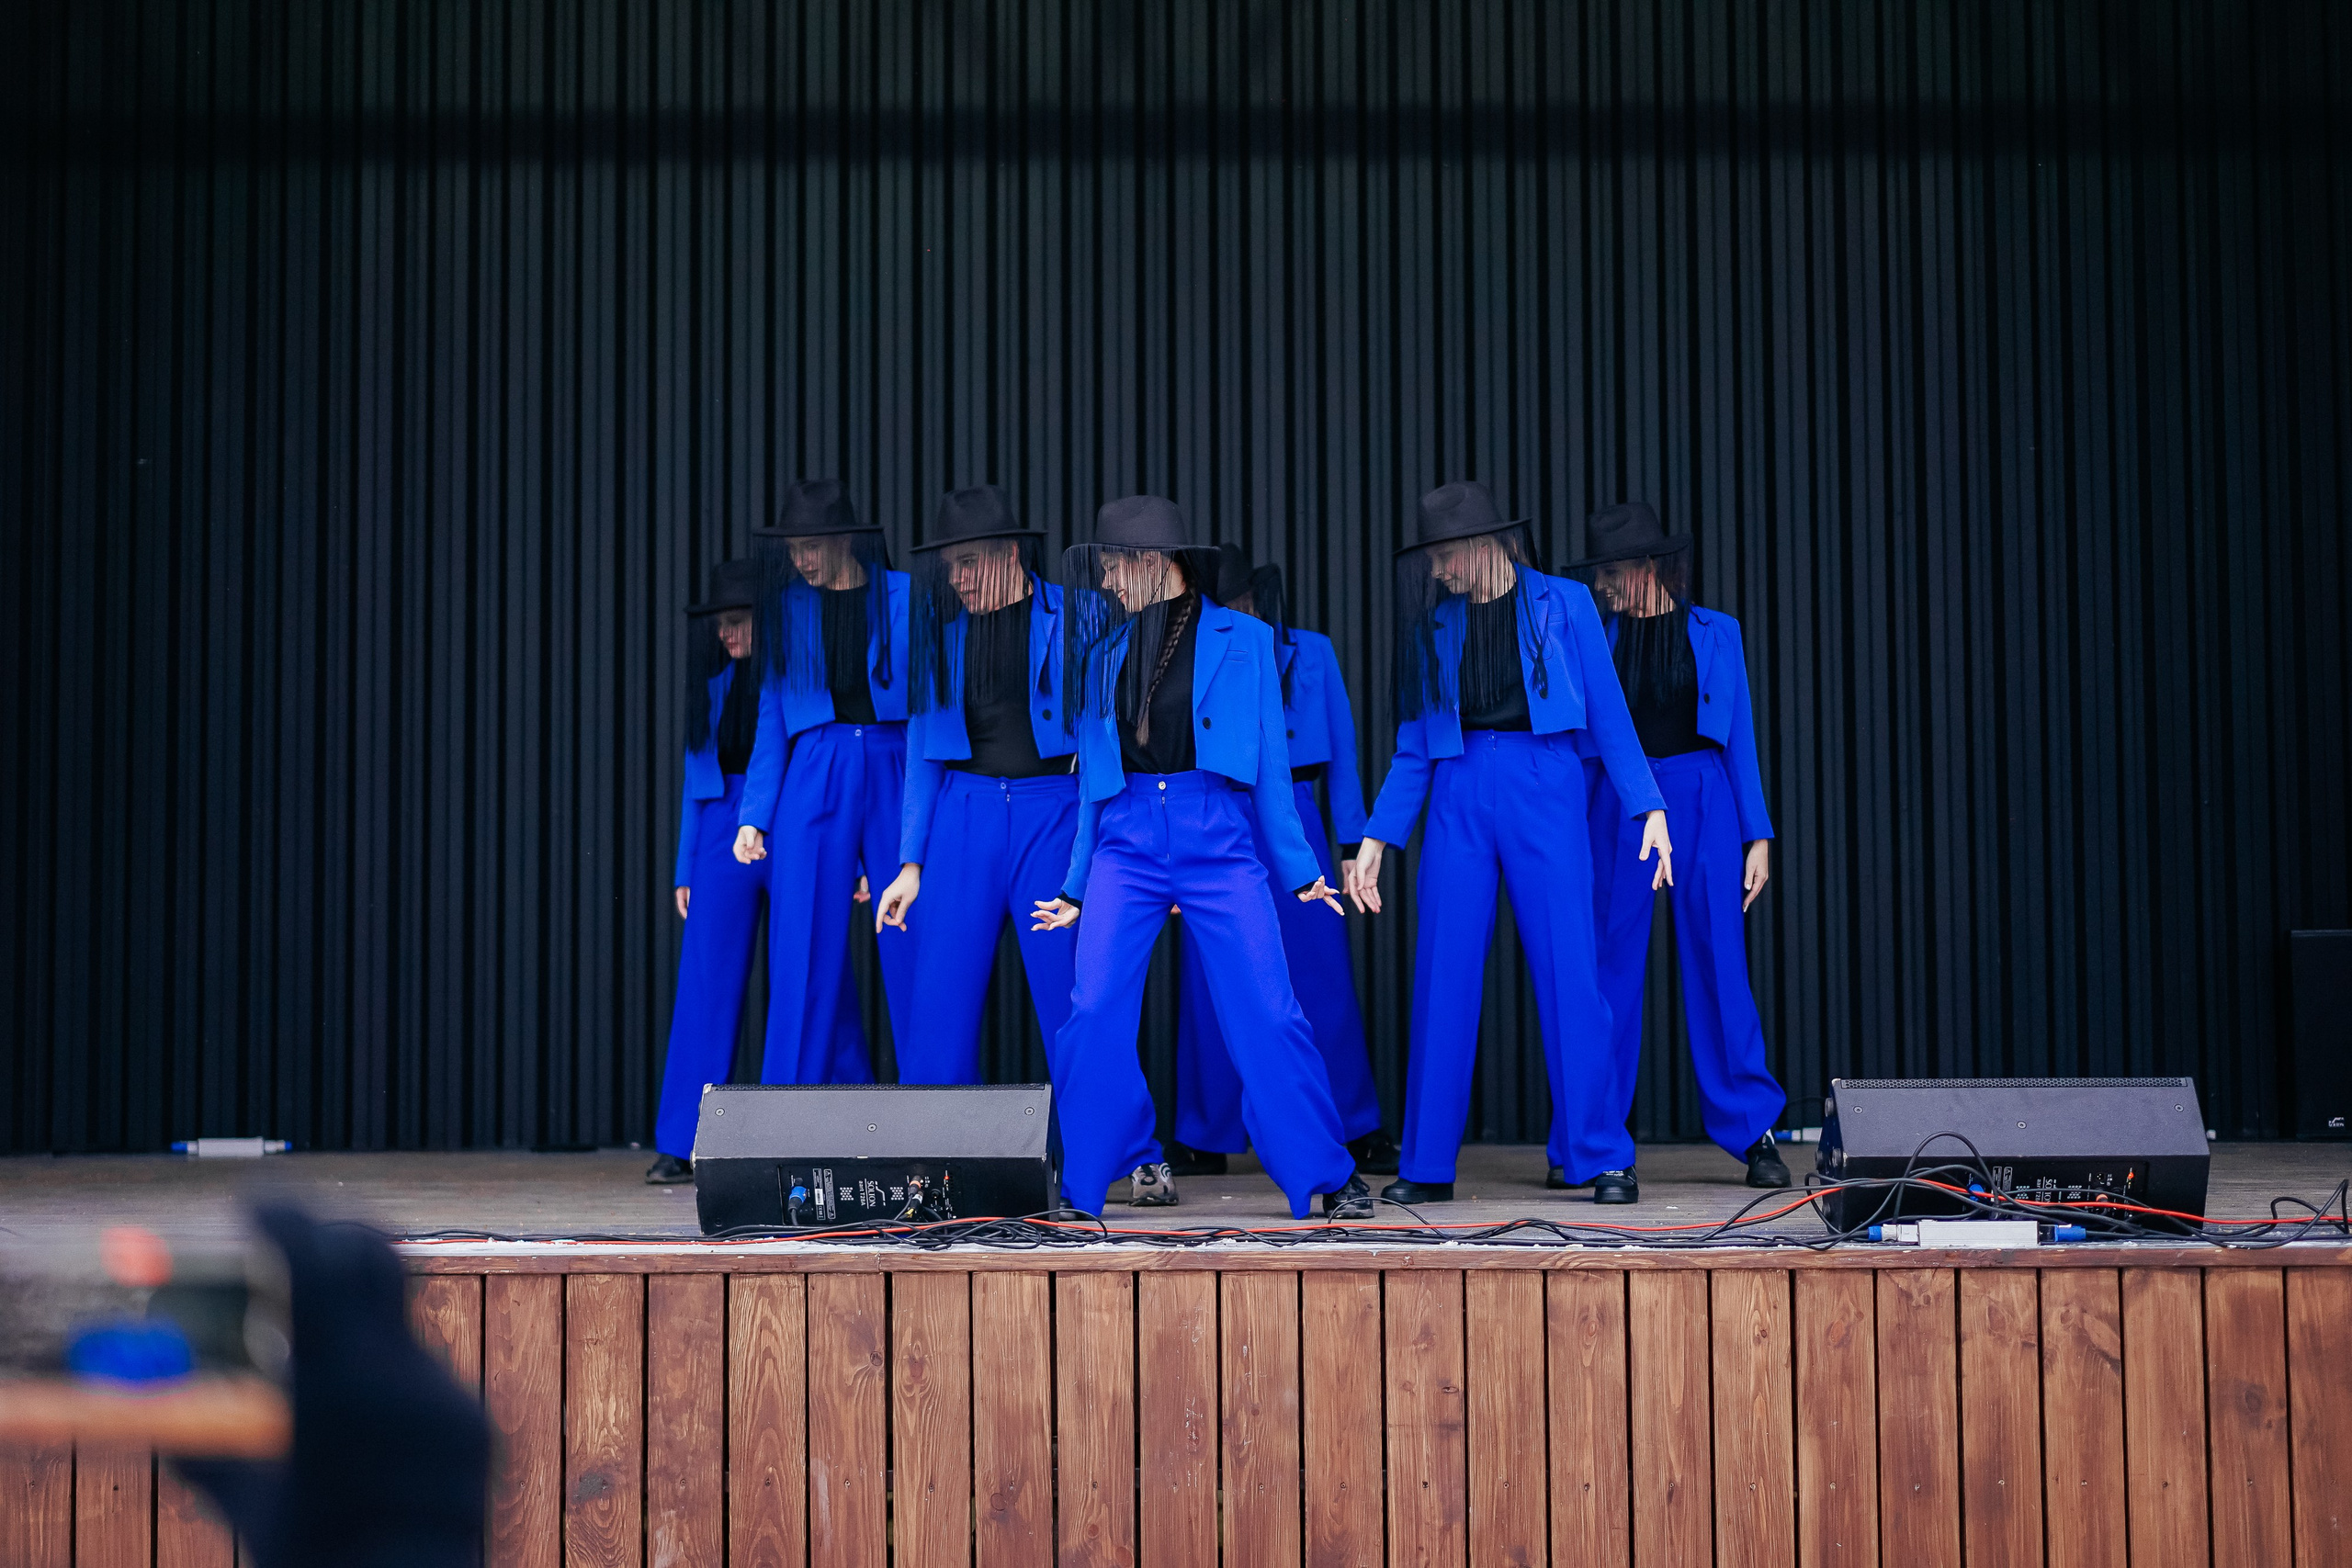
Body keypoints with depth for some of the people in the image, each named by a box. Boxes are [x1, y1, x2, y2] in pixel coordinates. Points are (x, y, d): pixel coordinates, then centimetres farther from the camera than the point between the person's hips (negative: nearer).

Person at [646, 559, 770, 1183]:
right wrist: (685, 871, 13)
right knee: (704, 992, -2)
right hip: (723, 844, 4)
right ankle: (680, 1146, 0)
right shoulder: (713, 689, 15)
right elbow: (695, 784, 18)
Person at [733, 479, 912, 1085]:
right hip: (814, 779, 2)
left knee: (911, 946, -2)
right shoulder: (786, 609, 10)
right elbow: (772, 720, 11)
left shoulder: (906, 597, 1)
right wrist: (754, 816, 3)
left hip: (896, 771, -2)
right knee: (809, 950, -1)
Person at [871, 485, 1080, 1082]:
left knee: (1069, 1003, -2)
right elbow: (923, 748, 14)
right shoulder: (942, 626, 11)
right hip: (963, 812, 3)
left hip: (1052, 810, -3)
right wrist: (911, 863, 9)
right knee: (940, 1007, 0)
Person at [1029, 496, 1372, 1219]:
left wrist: (1298, 870, 8)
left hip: (1217, 837, -3)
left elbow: (1270, 762, 9)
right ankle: (1135, 1158, 7)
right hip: (1126, 840, 3)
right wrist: (1076, 887, 17)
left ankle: (1330, 1175, 5)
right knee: (1094, 1010, -11)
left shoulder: (1243, 638, 6)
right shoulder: (1107, 647, 14)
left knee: (1268, 1012, -7)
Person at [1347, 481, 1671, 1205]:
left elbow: (1608, 713, 1)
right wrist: (1376, 839, 8)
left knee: (1568, 974, -5)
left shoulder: (1562, 604, 4)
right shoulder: (1435, 623, 13)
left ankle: (1602, 1157, 4)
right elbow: (1415, 746, 14)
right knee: (1442, 980, 0)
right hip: (1458, 797, 3)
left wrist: (1649, 807, -8)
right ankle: (1427, 1165, 7)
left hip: (1544, 788, -3)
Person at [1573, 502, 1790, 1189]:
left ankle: (1753, 1132, 4)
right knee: (1613, 966, 0)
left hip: (1703, 800, -1)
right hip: (1619, 804, 1)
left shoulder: (1715, 634, 6)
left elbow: (1740, 737, 7)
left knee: (1717, 964, -3)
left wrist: (1758, 836, 1)